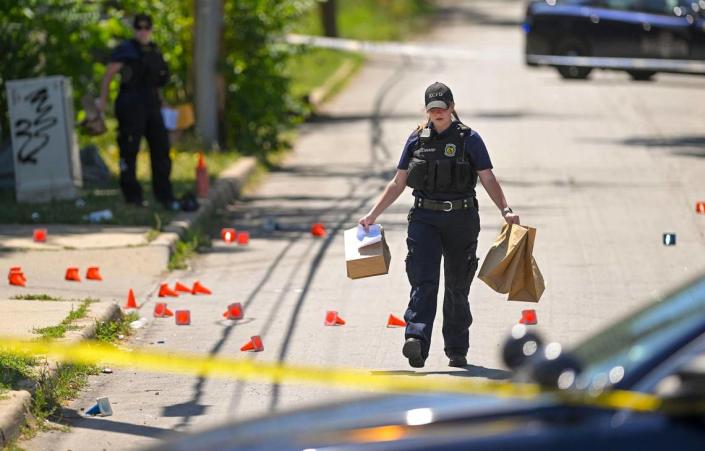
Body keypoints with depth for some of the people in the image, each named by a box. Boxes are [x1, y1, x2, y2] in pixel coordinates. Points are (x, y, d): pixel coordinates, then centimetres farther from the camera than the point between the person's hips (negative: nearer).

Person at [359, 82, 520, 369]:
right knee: (423, 282, -15)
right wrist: (373, 214, 8)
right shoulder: (417, 140, 8)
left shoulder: (469, 140, 1)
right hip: (424, 218, 1)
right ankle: (417, 341, -31)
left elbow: (488, 179, -2)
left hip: (461, 220, -1)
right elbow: (397, 184, 13)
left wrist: (505, 210, -17)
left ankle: (457, 350, 15)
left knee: (457, 286, 6)